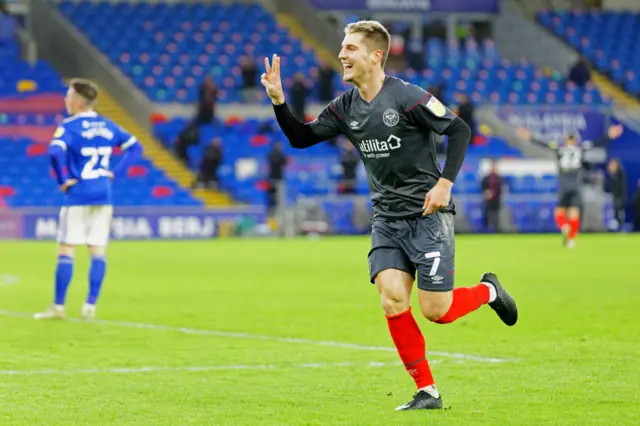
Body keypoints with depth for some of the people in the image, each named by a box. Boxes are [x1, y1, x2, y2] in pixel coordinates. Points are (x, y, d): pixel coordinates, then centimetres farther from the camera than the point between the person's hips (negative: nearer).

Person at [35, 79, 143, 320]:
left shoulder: (69, 127, -9)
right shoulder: (107, 126, 9)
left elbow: (55, 153, -27)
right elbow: (135, 147, 13)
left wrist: (63, 180, -14)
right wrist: (115, 173, 8)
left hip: (78, 196, -5)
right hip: (103, 196, 5)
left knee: (66, 251, 0)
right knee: (98, 252, 6)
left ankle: (58, 307, 1)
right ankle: (90, 306, 2)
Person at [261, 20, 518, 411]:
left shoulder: (406, 97, -15)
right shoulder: (346, 107, 4)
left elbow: (459, 130, -10)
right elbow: (302, 138, 5)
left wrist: (445, 182, -17)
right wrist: (279, 101, -10)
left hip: (428, 215, -5)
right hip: (387, 220, 6)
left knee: (435, 310, -7)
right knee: (392, 299, -11)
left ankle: (488, 291, 27)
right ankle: (427, 393, -1)